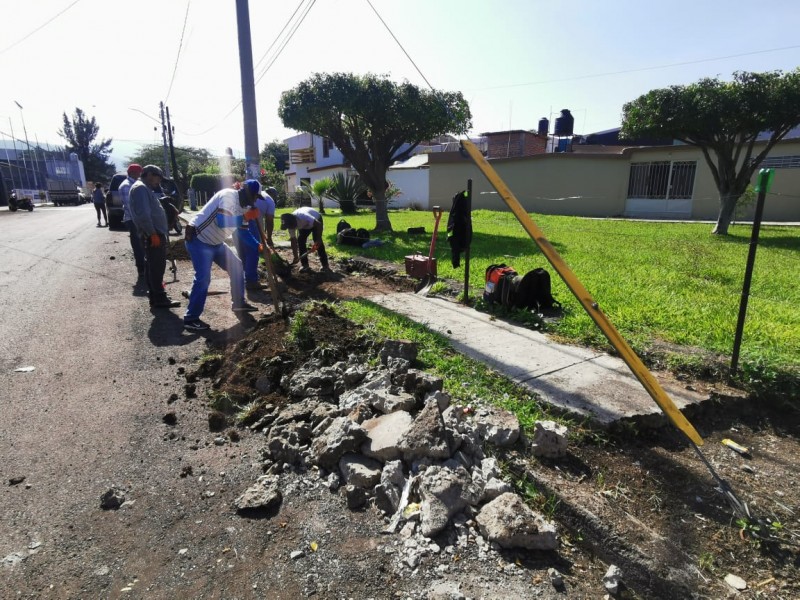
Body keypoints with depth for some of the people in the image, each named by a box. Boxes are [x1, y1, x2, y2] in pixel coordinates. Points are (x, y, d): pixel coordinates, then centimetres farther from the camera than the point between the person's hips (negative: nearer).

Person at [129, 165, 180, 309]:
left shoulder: (145, 189, 22)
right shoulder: (140, 188, -11)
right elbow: (143, 214, -22)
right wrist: (152, 233, -23)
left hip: (155, 233, 11)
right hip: (152, 235, -11)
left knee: (152, 267, 13)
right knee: (157, 267, -8)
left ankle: (155, 296, 20)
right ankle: (159, 299, -6)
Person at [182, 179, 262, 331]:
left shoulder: (241, 205, 8)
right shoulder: (229, 195, -20)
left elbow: (243, 231, 17)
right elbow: (221, 221, -33)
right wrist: (244, 216, -26)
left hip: (215, 243, 10)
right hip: (198, 240, -10)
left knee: (236, 266, 12)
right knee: (203, 278, -16)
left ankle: (238, 303, 25)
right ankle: (190, 319, -7)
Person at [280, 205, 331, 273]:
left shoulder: (303, 217, -44)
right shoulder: (290, 224, -22)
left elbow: (319, 225, -36)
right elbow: (293, 241, -14)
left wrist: (319, 239, -34)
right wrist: (296, 256, -16)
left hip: (316, 219, -6)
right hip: (305, 225, 6)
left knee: (318, 242, -18)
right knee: (300, 240, -7)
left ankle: (325, 266, -12)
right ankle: (305, 265, 1)